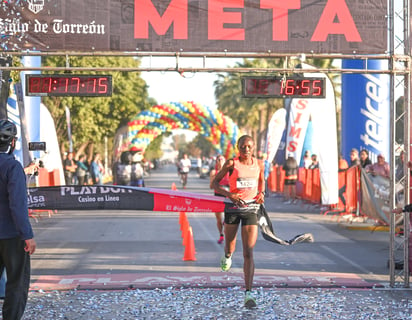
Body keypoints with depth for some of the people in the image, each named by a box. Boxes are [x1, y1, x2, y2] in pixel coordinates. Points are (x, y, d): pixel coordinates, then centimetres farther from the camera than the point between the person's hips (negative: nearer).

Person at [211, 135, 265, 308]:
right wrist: (229, 194, -18)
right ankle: (228, 255, 56)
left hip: (251, 208, 1)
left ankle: (248, 293, -13)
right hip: (233, 207, 0)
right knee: (230, 247, 15)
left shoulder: (259, 164, 3)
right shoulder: (231, 163, -6)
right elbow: (215, 183, -2)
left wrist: (261, 193, 2)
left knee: (248, 252, -10)